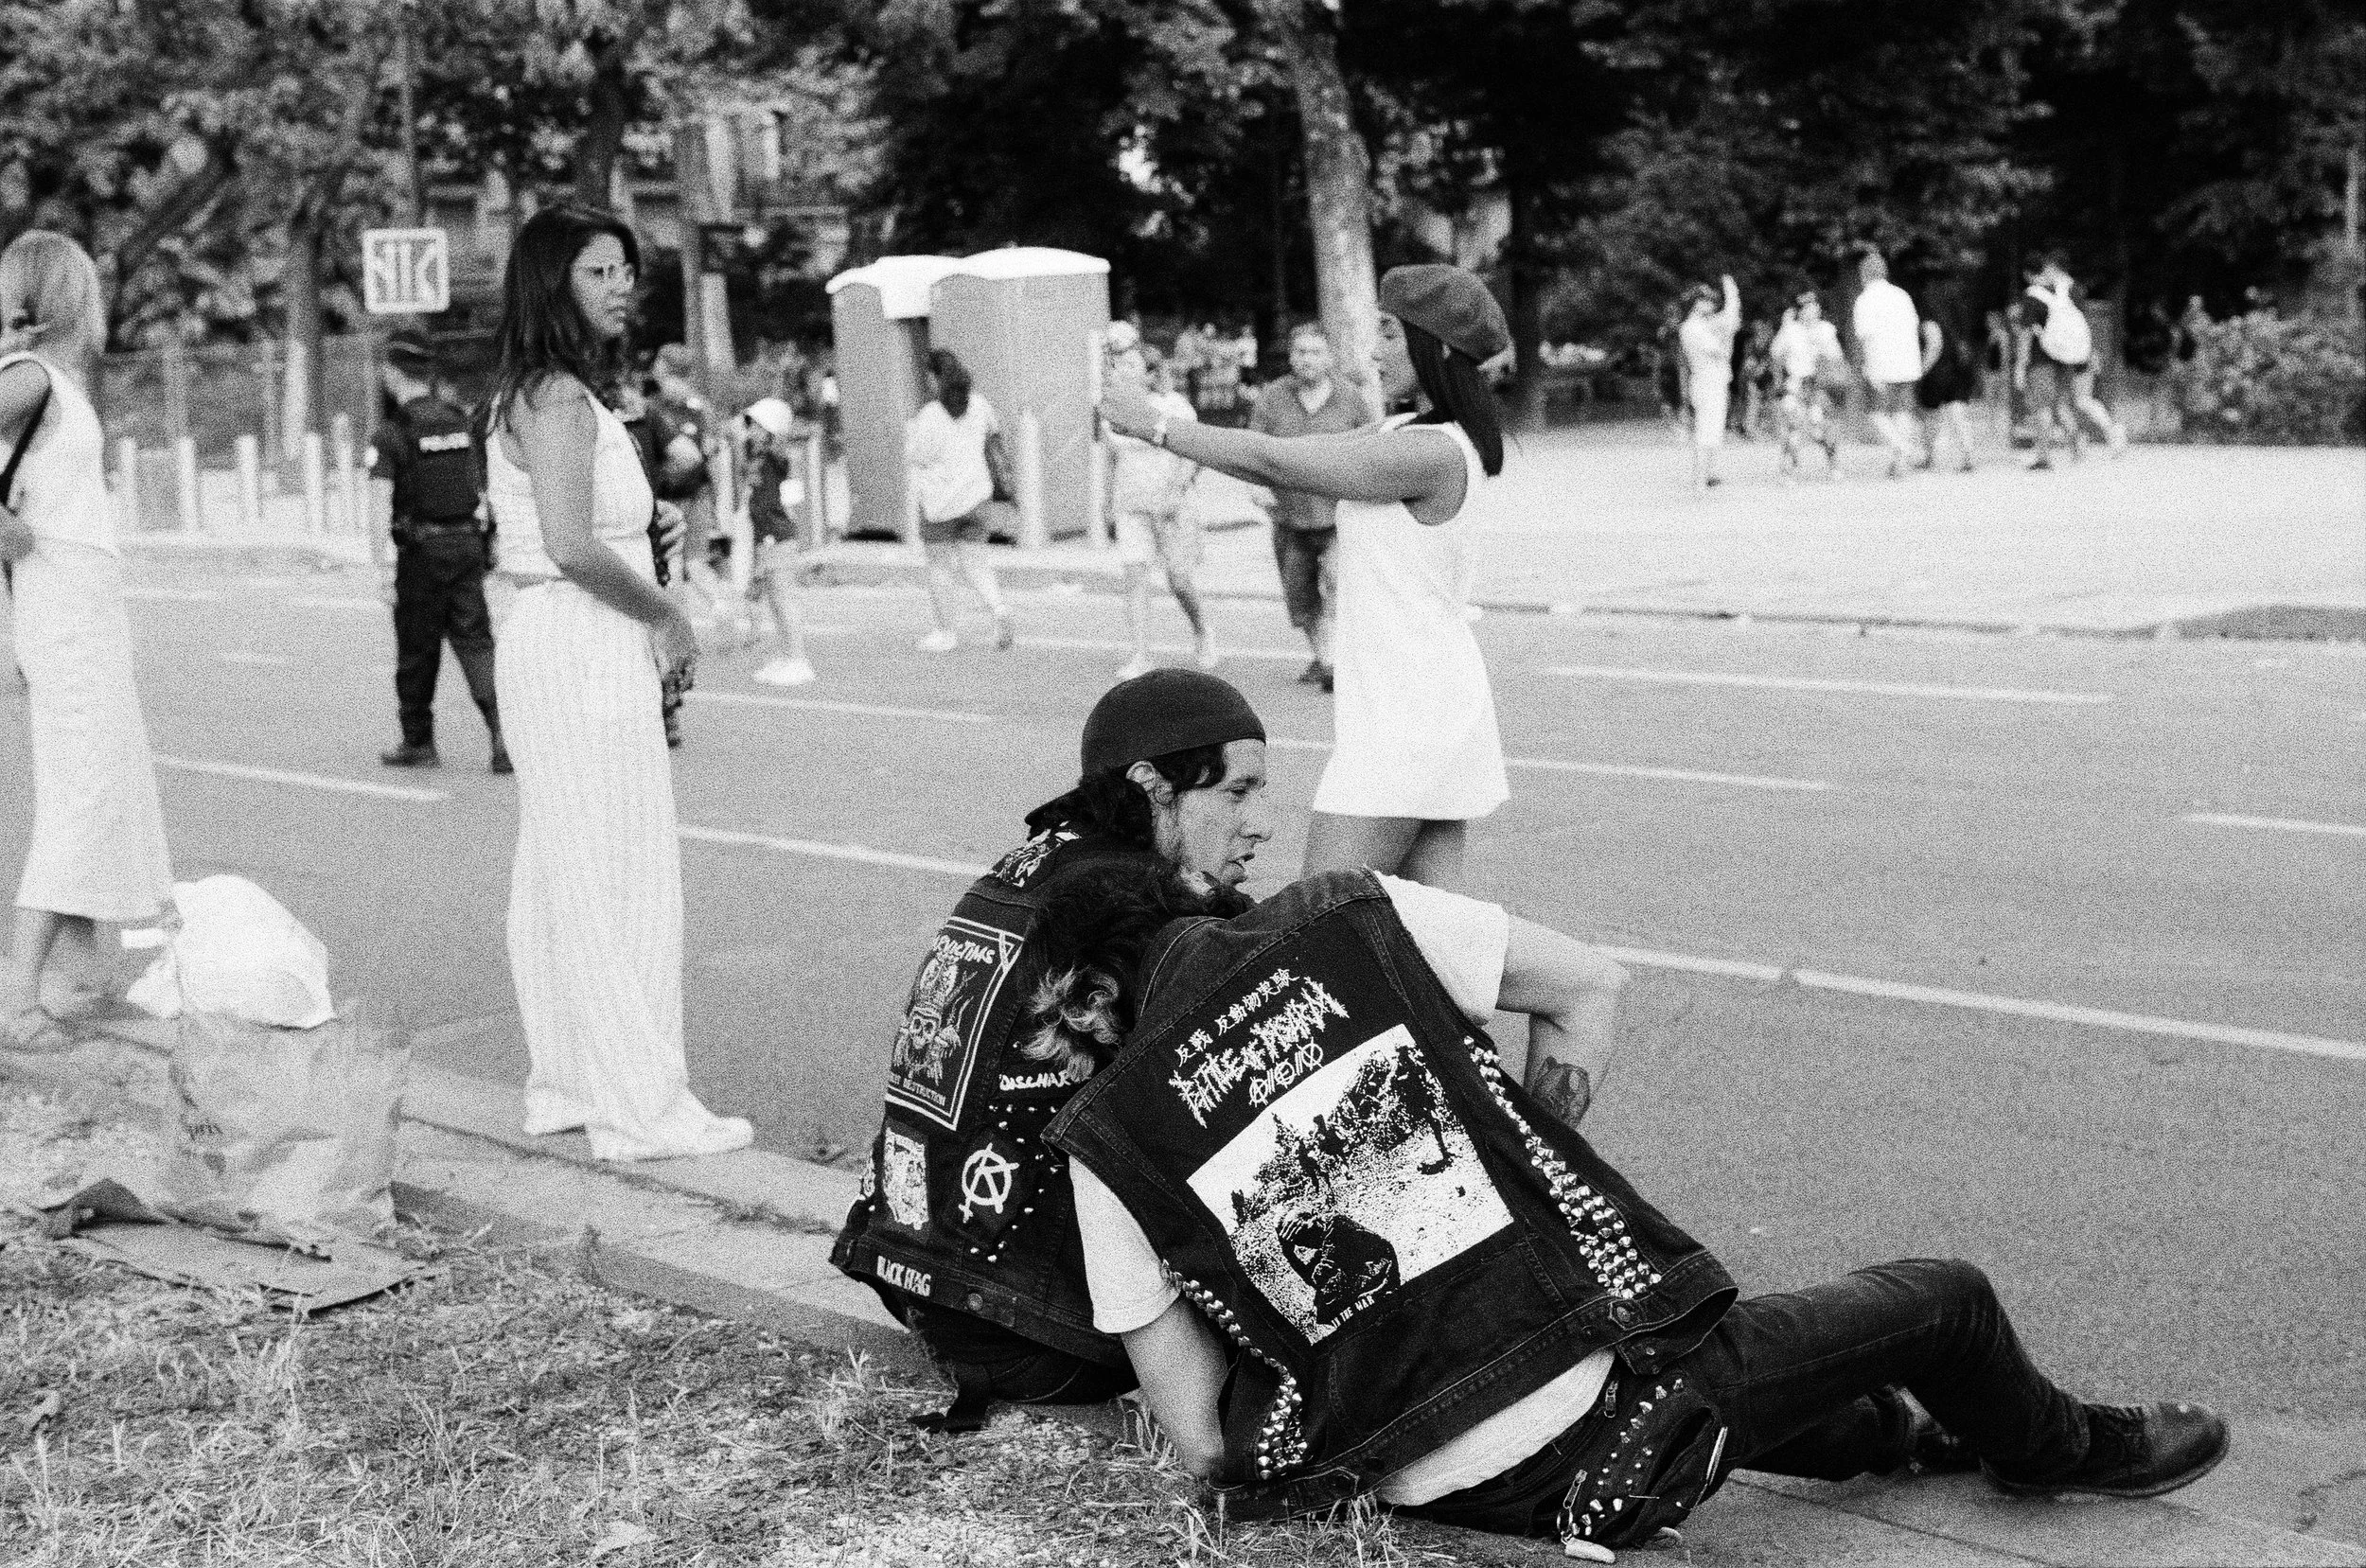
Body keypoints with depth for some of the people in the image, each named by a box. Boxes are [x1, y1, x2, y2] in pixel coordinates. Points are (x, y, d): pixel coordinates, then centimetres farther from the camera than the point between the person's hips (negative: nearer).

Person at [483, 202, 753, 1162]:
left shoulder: (527, 395, 16)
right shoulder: (558, 397, -15)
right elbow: (571, 544, -26)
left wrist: (652, 620, 14)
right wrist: (668, 615, -12)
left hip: (546, 641, 10)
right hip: (585, 649, -10)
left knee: (557, 876, 14)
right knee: (618, 878, -6)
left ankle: (564, 1084, 23)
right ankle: (642, 1110, -1)